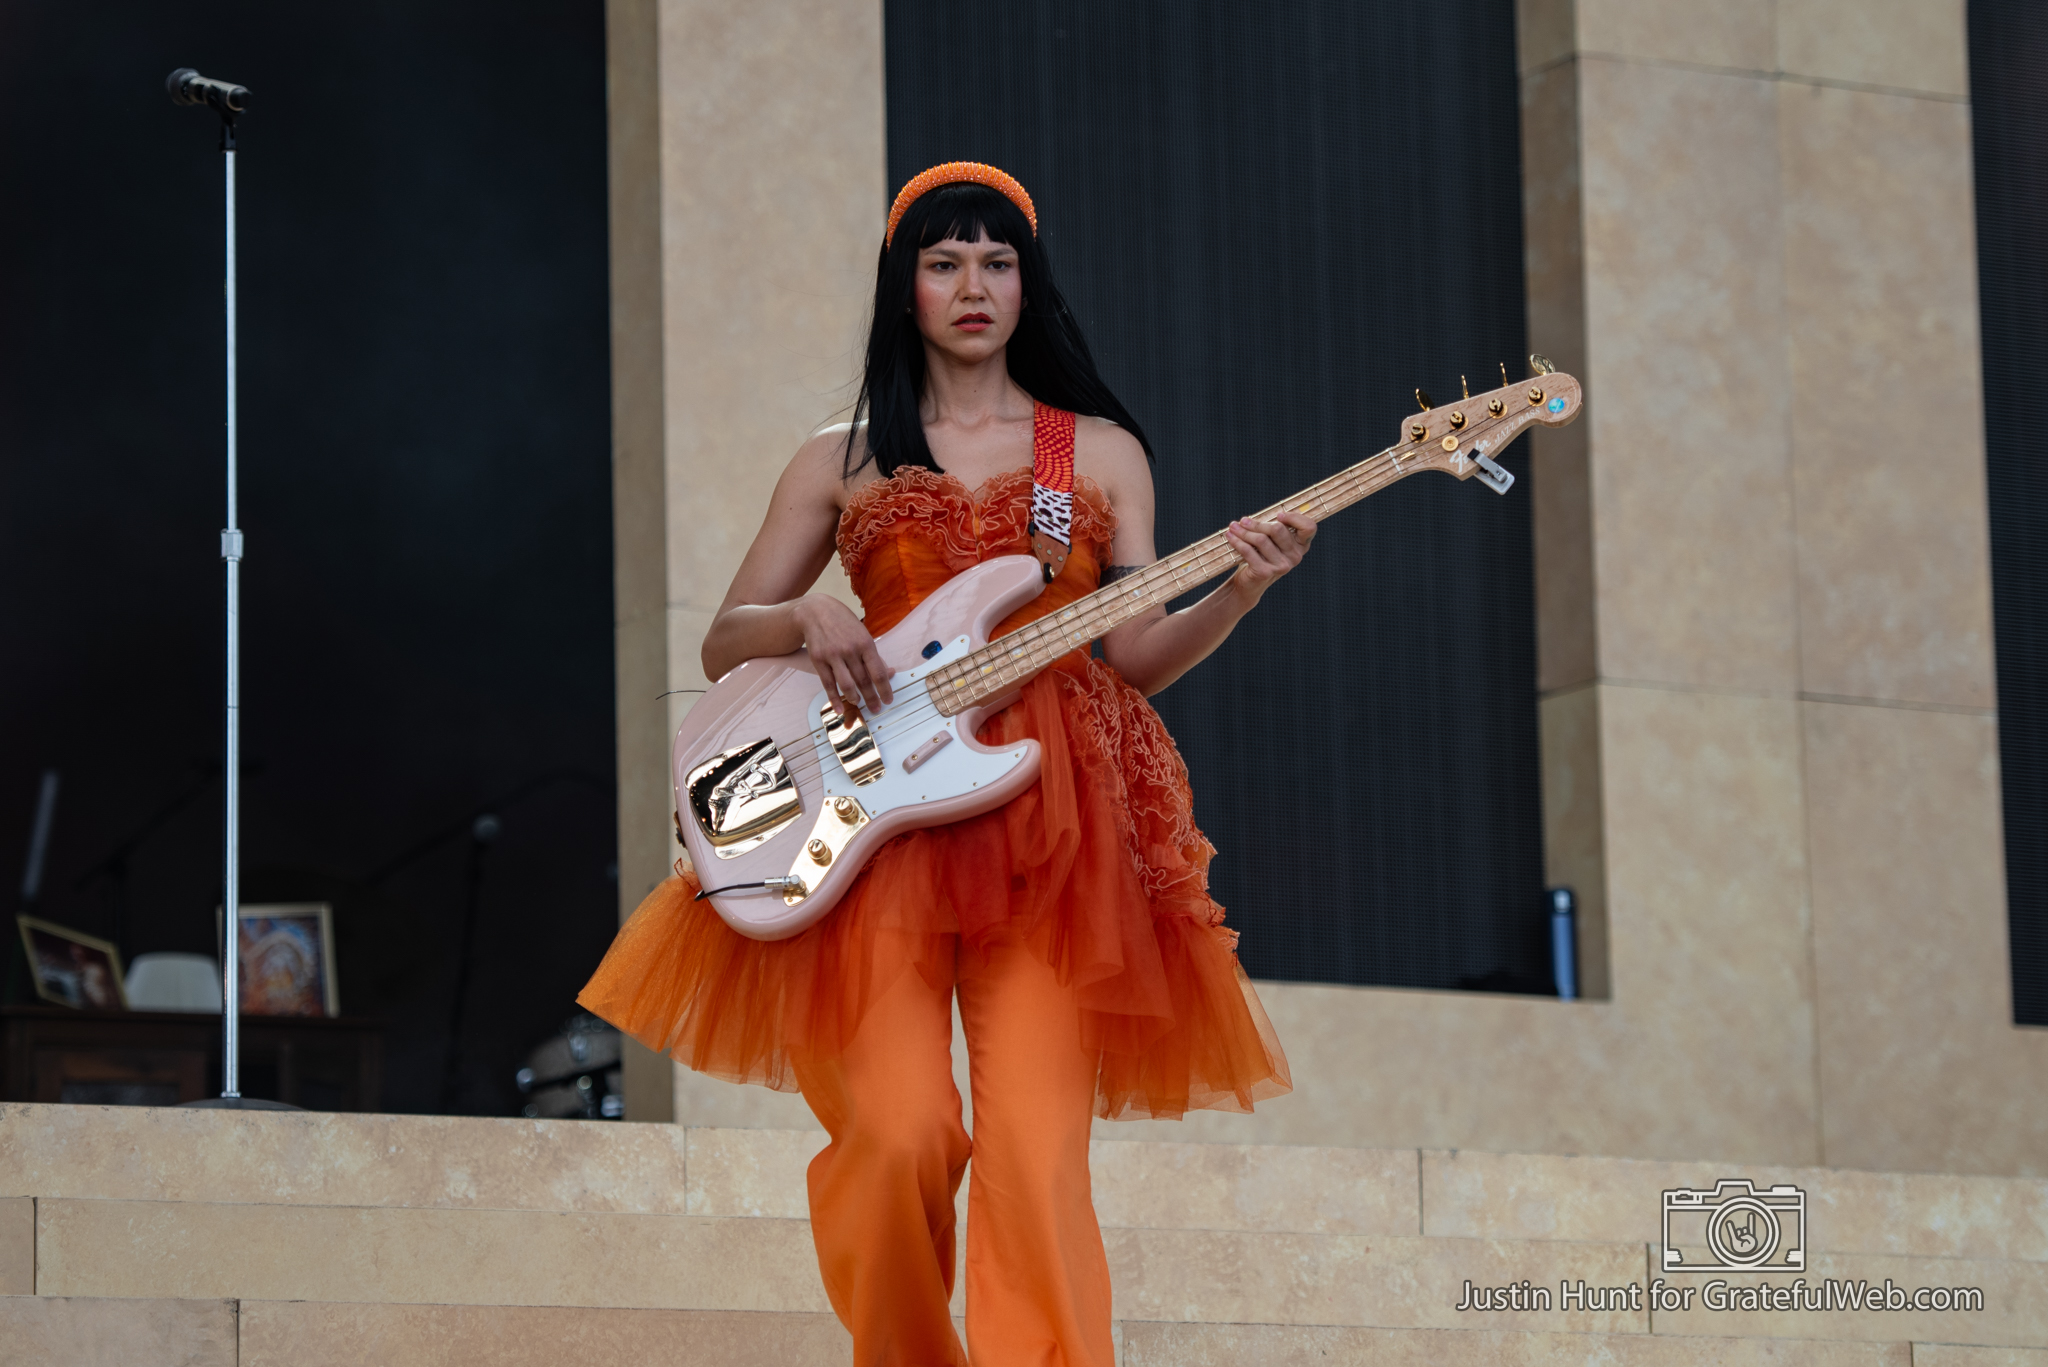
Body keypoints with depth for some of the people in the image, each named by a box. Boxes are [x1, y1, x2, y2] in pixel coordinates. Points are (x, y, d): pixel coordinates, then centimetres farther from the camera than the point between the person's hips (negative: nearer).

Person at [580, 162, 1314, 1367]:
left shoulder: (1101, 450, 17)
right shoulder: (842, 461, 17)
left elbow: (1135, 655, 8)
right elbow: (723, 647, 16)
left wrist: (1237, 595, -10)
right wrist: (806, 617, -5)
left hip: (1055, 824, 0)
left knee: (1033, 1154, -15)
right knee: (896, 1137, -16)